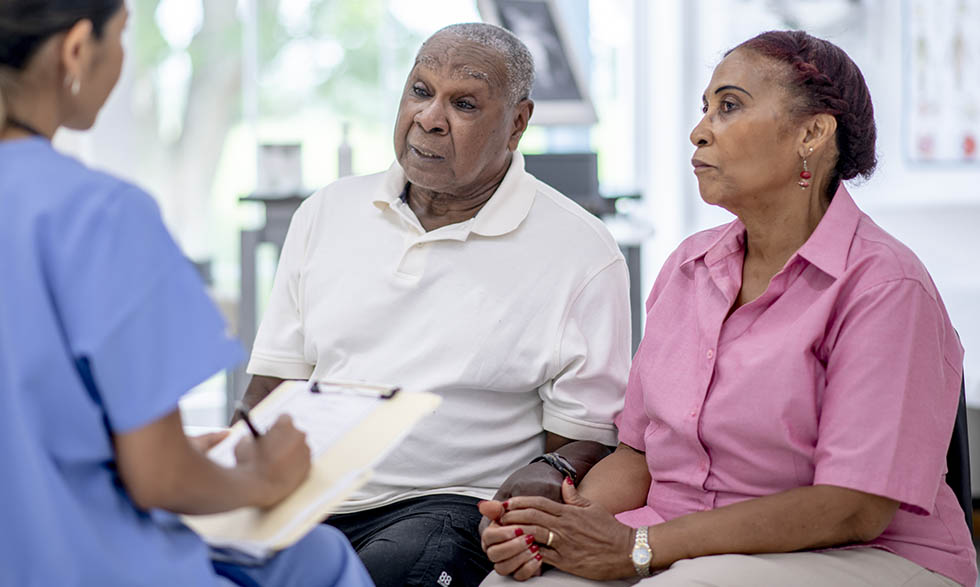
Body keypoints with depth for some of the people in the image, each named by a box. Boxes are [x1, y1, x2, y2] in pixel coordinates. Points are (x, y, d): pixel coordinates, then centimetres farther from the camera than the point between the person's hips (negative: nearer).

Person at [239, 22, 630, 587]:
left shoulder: (583, 255, 1)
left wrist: (551, 473, -22)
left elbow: (586, 438, 2)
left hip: (451, 502, -3)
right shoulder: (327, 212, 15)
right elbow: (271, 392, 15)